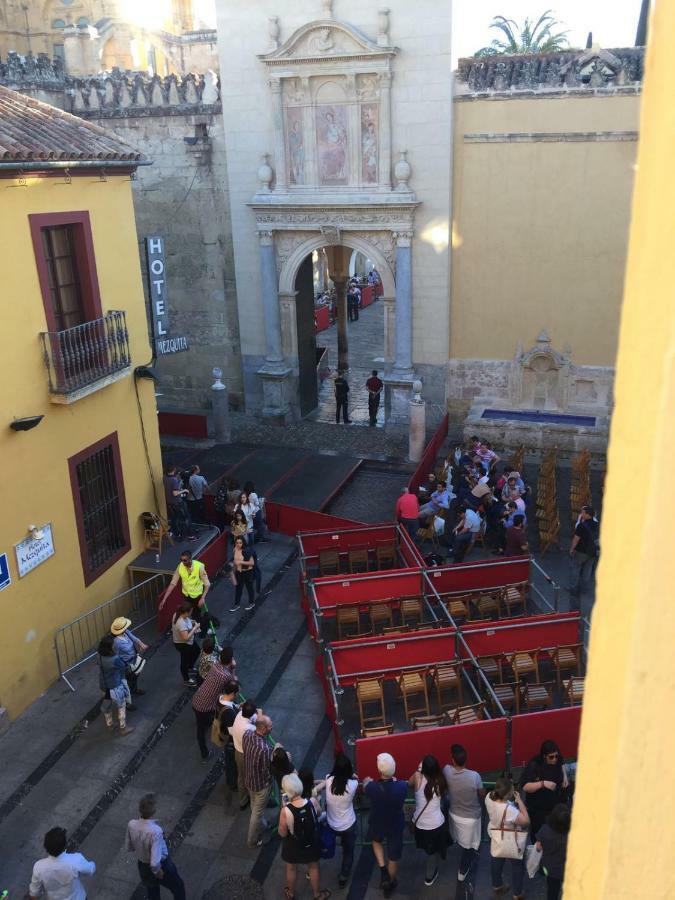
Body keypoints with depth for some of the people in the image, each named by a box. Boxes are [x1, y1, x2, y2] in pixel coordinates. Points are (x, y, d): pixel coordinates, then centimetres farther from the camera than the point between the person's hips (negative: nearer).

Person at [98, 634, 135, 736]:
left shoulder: (100, 656, -14)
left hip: (104, 685, 7)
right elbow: (123, 668, -16)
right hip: (115, 686, -7)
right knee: (121, 707, 14)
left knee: (106, 705, 27)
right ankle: (123, 728, 28)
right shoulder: (115, 659, -35)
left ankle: (109, 723, 48)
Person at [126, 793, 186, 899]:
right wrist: (157, 871, -16)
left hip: (142, 866, 5)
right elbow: (155, 863, -37)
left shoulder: (131, 824, -24)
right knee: (178, 888, 26)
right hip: (161, 866, -5)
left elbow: (129, 848, -4)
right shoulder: (156, 831, -41)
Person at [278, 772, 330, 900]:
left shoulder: (286, 811, -36)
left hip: (293, 847, -2)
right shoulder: (313, 802, -28)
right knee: (314, 868, 29)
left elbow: (282, 833, -19)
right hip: (311, 844, 2)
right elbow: (318, 815, -4)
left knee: (291, 869, 28)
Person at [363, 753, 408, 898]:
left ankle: (382, 869, 24)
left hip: (377, 824, 0)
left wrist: (368, 781, 15)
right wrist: (394, 780, 14)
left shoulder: (372, 787, -33)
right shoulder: (402, 786, -32)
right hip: (396, 825, 0)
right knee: (394, 857, 25)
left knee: (376, 841, 36)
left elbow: (365, 783, -7)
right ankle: (390, 885, 45)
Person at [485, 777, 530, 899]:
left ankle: (497, 886, 51)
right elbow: (526, 821, -33)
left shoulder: (489, 797, -24)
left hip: (495, 836, 6)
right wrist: (519, 800, -30)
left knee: (496, 860, 29)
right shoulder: (508, 809, -44)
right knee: (518, 865, 22)